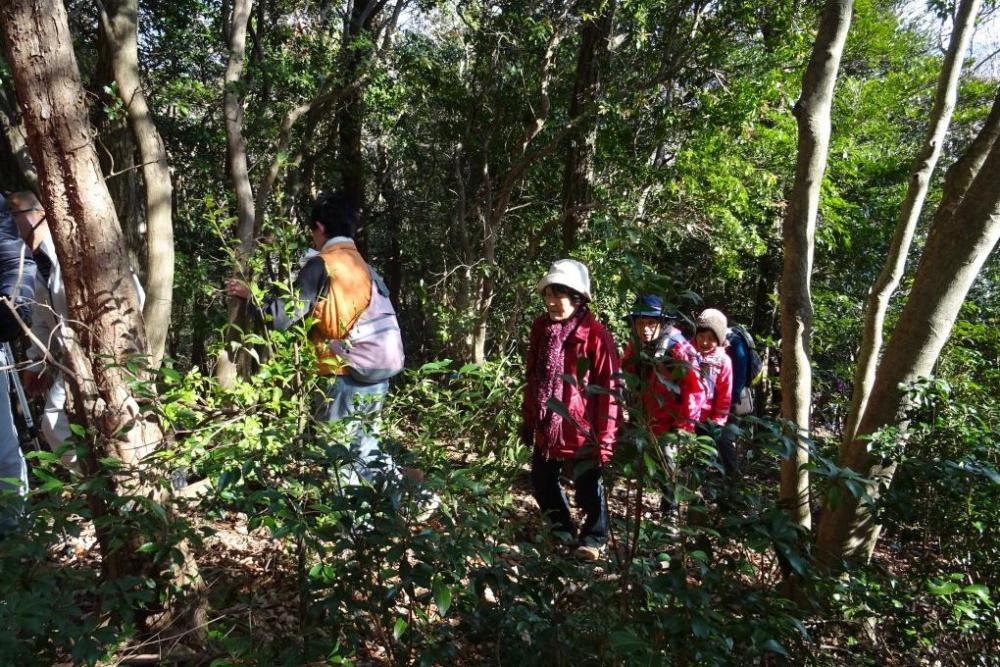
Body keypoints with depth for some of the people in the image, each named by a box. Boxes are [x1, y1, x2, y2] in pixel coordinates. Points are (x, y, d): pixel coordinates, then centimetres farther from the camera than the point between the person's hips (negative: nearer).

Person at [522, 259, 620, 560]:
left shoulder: (595, 334, -17)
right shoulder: (541, 328, 1)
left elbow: (608, 389, -15)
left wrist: (605, 438, -15)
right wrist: (527, 420, 13)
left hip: (582, 429, -6)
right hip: (546, 427, 6)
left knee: (588, 488, 11)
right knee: (542, 483, 19)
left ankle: (594, 538, 37)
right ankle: (563, 530, 44)